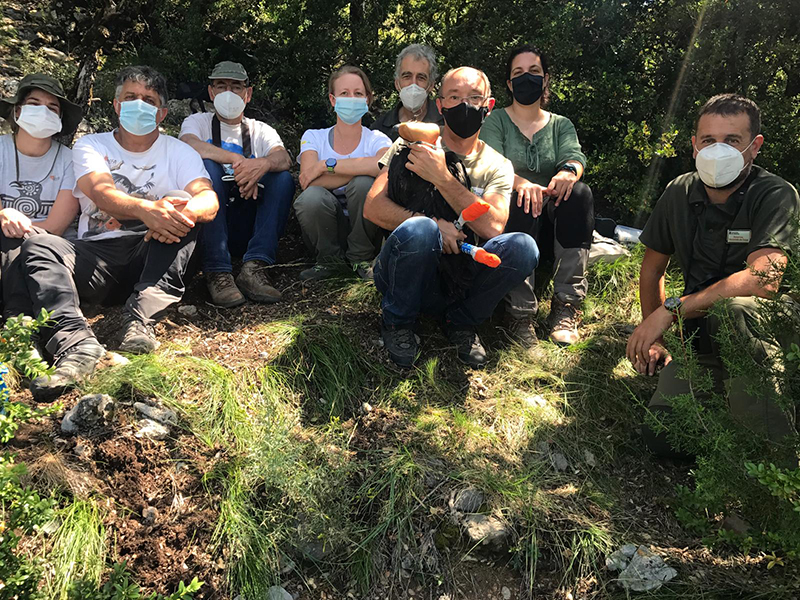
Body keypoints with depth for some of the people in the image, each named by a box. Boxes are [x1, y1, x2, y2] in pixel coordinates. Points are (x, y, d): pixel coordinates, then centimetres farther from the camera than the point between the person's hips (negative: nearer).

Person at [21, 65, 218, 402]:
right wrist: (145, 209, -36)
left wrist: (180, 212, -35)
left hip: (152, 256, -1)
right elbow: (102, 194, -12)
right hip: (96, 256, 1)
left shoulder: (178, 152, 11)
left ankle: (141, 320, -40)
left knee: (181, 200, -25)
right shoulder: (90, 146, 11)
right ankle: (76, 344, -48)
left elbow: (208, 201, -9)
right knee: (37, 246, -24)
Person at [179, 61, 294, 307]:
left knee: (284, 179, -19)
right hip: (208, 220, -1)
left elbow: (284, 159, -9)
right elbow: (188, 144, -15)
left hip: (246, 227, 1)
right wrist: (237, 159, -28)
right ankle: (218, 273, -35)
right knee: (207, 165, -26)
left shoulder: (260, 131, 16)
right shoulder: (198, 122, 12)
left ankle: (254, 268, -32)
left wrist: (264, 163, -33)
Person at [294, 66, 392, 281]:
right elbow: (308, 181, -16)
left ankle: (362, 258, -5)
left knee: (363, 184, -29)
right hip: (328, 228, 1)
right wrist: (362, 168, -20)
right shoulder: (314, 137, 5)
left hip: (362, 229, 0)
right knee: (311, 198, -31)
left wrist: (327, 165, -22)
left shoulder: (376, 139, 0)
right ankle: (327, 260, -2)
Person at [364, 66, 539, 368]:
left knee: (522, 246, -24)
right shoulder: (413, 146, 3)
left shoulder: (497, 166, 7)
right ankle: (397, 323, -6)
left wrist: (442, 177, -20)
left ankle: (462, 323, 0)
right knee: (419, 230, -35)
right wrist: (432, 224, -23)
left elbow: (492, 227, -12)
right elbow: (373, 208, -9)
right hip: (408, 273, -1)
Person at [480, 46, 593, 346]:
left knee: (580, 192, -28)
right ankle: (519, 311, -37)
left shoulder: (561, 125, 19)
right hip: (506, 218, -2)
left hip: (550, 222, 3)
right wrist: (520, 182, -33)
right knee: (523, 204, -36)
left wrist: (568, 172, -30)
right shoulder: (496, 121, 11)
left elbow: (575, 155, -3)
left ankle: (566, 305, -31)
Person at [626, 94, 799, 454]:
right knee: (661, 436, -21)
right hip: (701, 344, 3)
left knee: (732, 307, -39)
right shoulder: (679, 193, 3)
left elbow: (763, 280, -29)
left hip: (762, 334, -3)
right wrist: (652, 339, 9)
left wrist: (671, 310, -27)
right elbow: (652, 268, 14)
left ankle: (770, 452, -22)